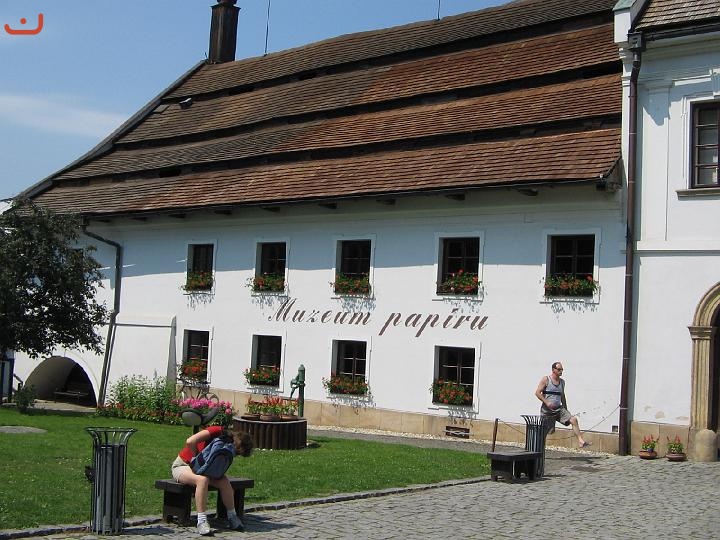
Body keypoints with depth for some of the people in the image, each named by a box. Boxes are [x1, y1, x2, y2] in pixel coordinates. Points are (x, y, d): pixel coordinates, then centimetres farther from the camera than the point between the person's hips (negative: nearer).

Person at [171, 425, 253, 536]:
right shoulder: (217, 431, -25)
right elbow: (190, 442, -34)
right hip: (182, 465, -7)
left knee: (224, 482, -18)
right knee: (202, 479, -37)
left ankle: (232, 517, -5)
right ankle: (202, 521, -34)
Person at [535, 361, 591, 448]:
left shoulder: (562, 382, 11)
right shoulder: (546, 379, -6)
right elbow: (537, 392, -11)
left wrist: (566, 410, 21)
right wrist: (547, 402, -22)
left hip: (559, 409, 4)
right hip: (547, 410, -4)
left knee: (573, 419, -16)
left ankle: (581, 441, -20)